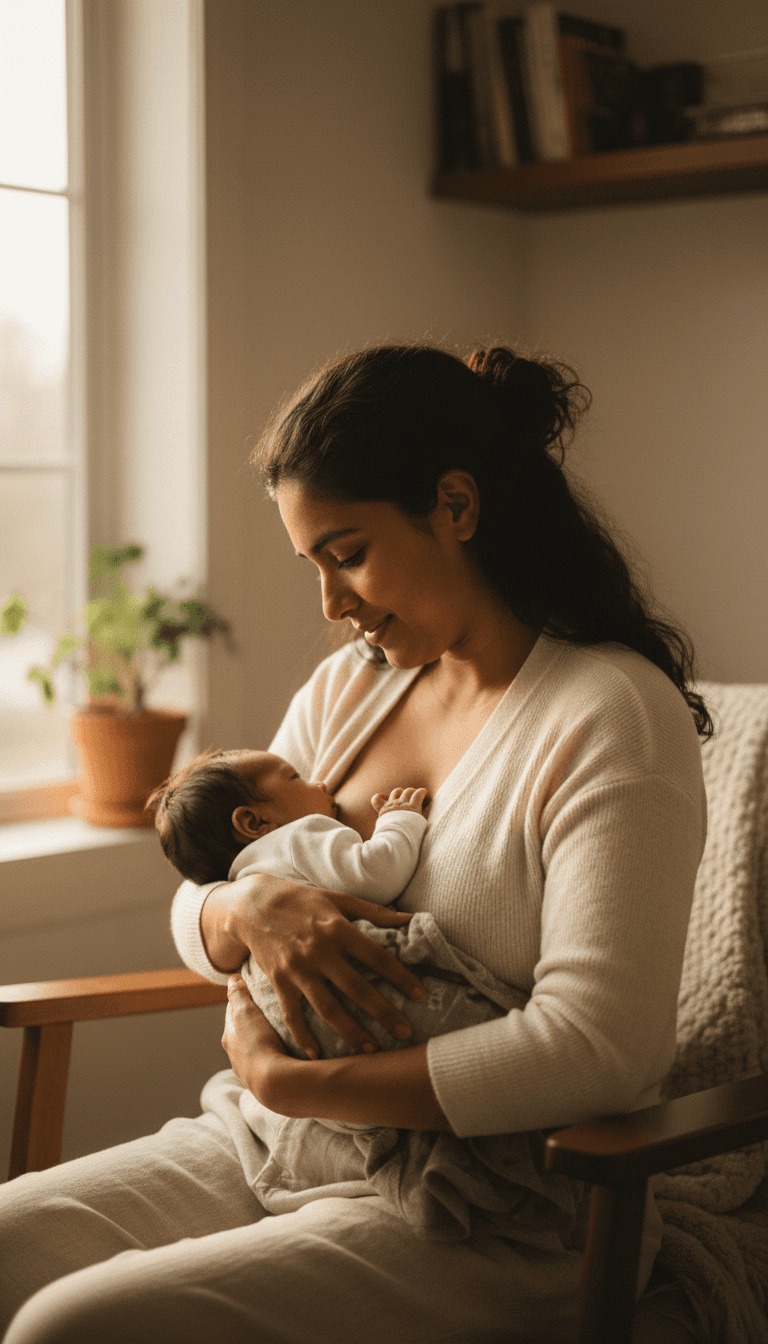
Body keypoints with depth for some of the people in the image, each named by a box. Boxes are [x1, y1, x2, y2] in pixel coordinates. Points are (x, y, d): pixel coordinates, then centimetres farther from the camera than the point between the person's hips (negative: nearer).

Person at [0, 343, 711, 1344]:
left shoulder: (616, 714, -13)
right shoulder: (347, 688, 11)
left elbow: (599, 1045, -23)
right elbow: (192, 913, 17)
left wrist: (287, 1080, -17)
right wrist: (249, 906, -9)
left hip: (489, 1218, -7)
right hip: (267, 1147, 7)